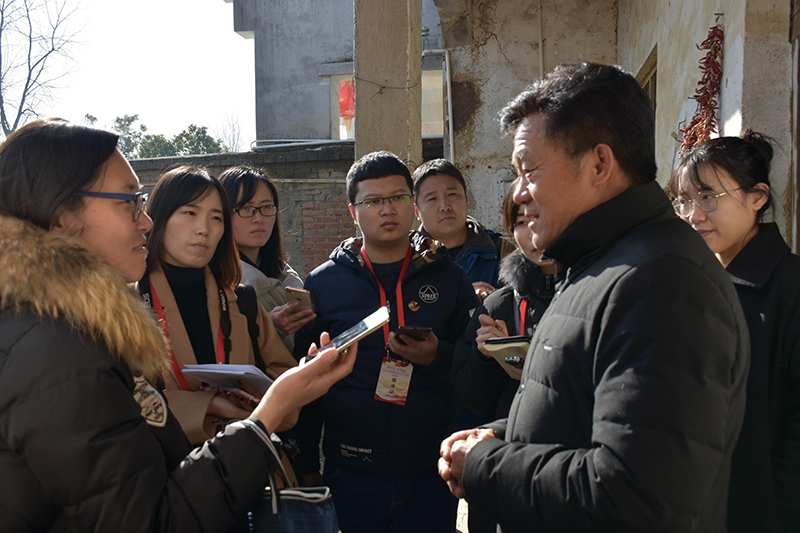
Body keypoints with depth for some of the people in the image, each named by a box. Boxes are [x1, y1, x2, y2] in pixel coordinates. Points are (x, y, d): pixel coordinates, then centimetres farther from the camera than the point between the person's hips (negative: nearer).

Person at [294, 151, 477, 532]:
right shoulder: (323, 283, 2)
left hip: (431, 472, 1)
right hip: (352, 475, 0)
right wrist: (306, 469, 4)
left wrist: (437, 357, -15)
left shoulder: (448, 278, 3)